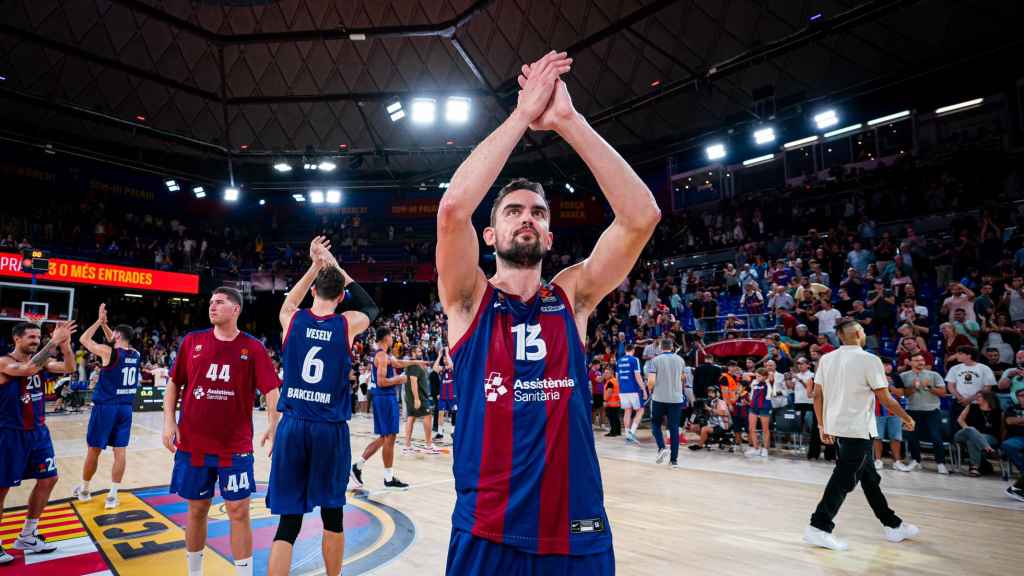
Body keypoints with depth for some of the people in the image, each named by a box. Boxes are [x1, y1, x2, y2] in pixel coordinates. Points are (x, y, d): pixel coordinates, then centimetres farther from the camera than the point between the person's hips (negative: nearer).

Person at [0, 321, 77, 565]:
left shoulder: (40, 359, 4)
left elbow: (69, 368, -6)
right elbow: (28, 369, -35)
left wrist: (65, 344, -21)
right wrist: (53, 342, -37)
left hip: (38, 431, 7)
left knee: (48, 480, 9)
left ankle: (27, 536, 24)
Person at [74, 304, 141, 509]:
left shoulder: (108, 352, -12)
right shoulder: (136, 354, 5)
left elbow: (83, 339, 1)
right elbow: (117, 344, 25)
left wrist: (99, 321, 7)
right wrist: (104, 323, 22)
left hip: (106, 407, -5)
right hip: (125, 407, 5)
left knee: (94, 450, 11)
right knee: (120, 451, 4)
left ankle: (84, 490, 28)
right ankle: (113, 495, 6)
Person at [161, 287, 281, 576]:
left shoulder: (253, 347, -5)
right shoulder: (192, 341, 3)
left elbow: (271, 390, -9)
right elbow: (174, 384, 10)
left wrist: (273, 425, -23)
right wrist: (169, 421, 0)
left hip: (236, 446, -2)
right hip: (192, 443, 3)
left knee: (238, 511, 1)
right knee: (197, 509, 16)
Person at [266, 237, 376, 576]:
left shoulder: (292, 319, 1)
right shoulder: (348, 324, -3)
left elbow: (289, 302, 27)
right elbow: (371, 307, 20)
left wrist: (315, 266, 28)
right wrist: (336, 266, 22)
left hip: (293, 426, 1)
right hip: (331, 430, -1)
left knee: (288, 522, 5)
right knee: (332, 515, 16)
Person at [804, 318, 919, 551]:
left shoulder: (826, 359, 4)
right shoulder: (869, 360, -13)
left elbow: (817, 395, 5)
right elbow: (885, 398, -10)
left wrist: (822, 425, 14)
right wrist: (907, 418, 7)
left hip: (836, 426, 7)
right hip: (858, 429, -7)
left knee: (869, 476, 18)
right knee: (844, 479, -3)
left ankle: (893, 525, 31)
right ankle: (819, 528, -4)